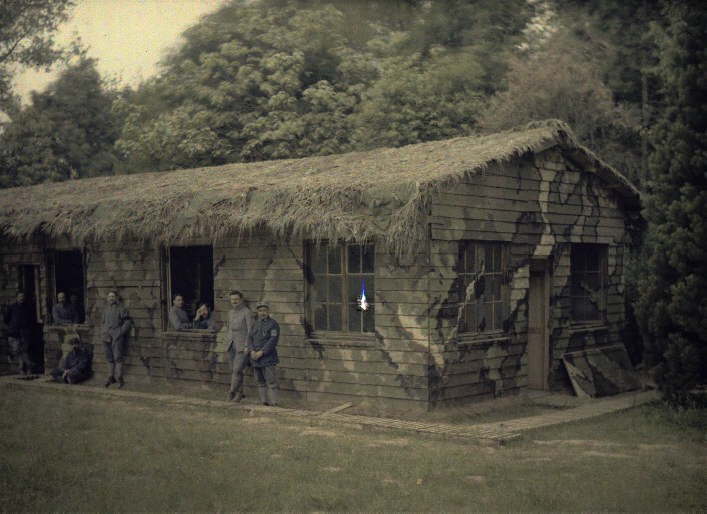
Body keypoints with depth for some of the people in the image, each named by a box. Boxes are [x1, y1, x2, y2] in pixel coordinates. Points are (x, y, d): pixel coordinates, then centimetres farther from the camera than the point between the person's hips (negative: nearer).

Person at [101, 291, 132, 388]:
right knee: (110, 358, 11)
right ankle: (112, 377, 21)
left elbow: (127, 323, -4)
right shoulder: (106, 310, 16)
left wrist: (119, 333, -11)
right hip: (108, 337, 6)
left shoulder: (121, 309, -3)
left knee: (117, 357, -12)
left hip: (118, 337, -6)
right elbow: (103, 323, 24)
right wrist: (104, 332, 7)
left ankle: (120, 379, -13)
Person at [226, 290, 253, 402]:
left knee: (237, 369, -16)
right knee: (234, 370, 7)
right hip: (233, 345, 7)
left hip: (243, 346, -7)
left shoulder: (247, 312, -10)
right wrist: (229, 344, 16)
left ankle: (232, 391, -14)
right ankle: (239, 393, 15)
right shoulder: (231, 312, 12)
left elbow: (251, 330, -13)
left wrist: (247, 346, -18)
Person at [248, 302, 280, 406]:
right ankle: (263, 401, 14)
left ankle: (274, 402, -8)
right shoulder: (255, 324, 16)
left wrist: (261, 352, -18)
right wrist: (252, 351, -8)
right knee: (260, 382, 9)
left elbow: (273, 341, -13)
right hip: (255, 358, 6)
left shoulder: (273, 324, -4)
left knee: (271, 381, -8)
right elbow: (250, 338, 10)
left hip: (268, 358, -6)